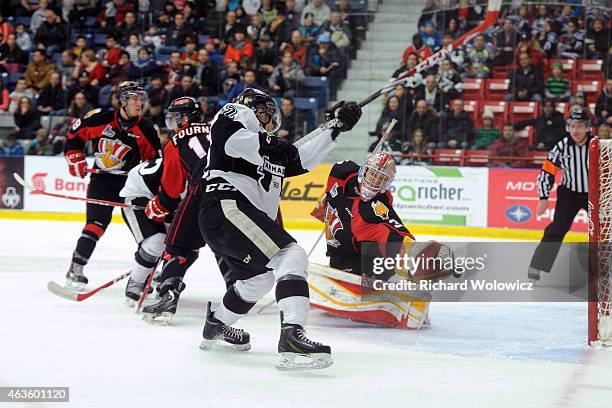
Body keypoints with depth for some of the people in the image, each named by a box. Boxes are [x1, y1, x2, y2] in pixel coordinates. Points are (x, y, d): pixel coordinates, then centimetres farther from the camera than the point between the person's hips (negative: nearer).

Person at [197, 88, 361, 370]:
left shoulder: (271, 148, 30)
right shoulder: (237, 113, 6)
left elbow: (300, 158, 25)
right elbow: (225, 136, -16)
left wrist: (334, 127, 23)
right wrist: (265, 145, -18)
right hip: (228, 206, -11)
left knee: (259, 278, 31)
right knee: (290, 257, -23)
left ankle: (215, 326, 49)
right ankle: (292, 336, -38)